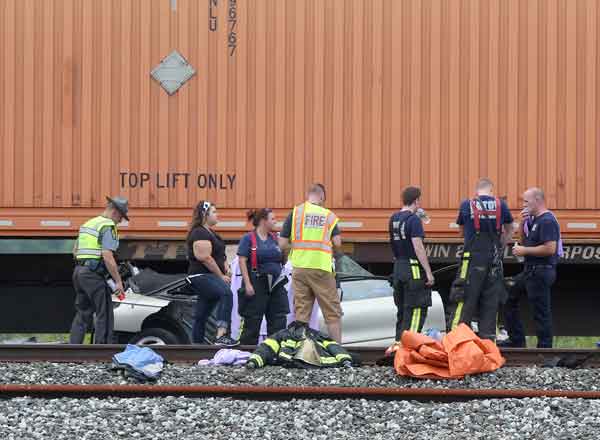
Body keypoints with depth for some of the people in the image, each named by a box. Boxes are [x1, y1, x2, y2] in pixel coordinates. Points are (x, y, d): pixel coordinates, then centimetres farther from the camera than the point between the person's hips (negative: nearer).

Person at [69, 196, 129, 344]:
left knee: (82, 314, 14)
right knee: (104, 315, -4)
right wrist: (118, 281, -16)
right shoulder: (108, 226, -9)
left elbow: (75, 251, 24)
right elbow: (107, 256, -19)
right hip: (94, 275, -9)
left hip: (79, 271, 9)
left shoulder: (87, 224, 20)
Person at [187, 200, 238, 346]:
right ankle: (221, 336, -44)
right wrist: (221, 276, -13)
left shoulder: (210, 233, 22)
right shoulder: (199, 233, -11)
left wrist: (226, 269, 9)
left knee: (202, 315, 13)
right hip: (202, 276, -11)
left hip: (210, 277, 11)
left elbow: (219, 255, 29)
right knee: (226, 293, -32)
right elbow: (205, 257, -19)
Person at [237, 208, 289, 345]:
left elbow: (281, 259, 24)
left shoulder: (274, 238, 13)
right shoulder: (248, 239, -4)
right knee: (252, 322, 0)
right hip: (257, 284, -6)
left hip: (276, 284, 6)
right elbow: (242, 261, -10)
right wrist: (247, 284, -17)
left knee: (279, 321, 3)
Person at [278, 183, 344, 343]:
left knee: (301, 313, 7)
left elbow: (282, 244, 2)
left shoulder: (294, 213, 5)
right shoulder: (329, 215, 5)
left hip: (300, 268, 1)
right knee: (333, 312, 5)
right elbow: (337, 244, -4)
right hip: (322, 268, -1)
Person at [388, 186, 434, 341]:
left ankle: (399, 341, 18)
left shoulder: (394, 219, 10)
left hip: (398, 267, 8)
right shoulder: (414, 219, -14)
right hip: (413, 269, -8)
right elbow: (418, 247, -19)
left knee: (402, 309, 16)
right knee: (416, 310, -5)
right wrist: (429, 272, -18)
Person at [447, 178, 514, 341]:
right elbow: (509, 231, 19)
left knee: (465, 300, -2)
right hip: (494, 260, 2)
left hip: (473, 257, -2)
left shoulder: (466, 205, 1)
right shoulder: (501, 205, 5)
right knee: (491, 302, 8)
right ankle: (487, 336, 8)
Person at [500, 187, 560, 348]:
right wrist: (524, 223, 6)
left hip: (541, 273, -11)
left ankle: (545, 346, 2)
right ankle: (516, 340, 21)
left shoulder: (547, 221, -16)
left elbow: (550, 248, -25)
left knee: (541, 311, -5)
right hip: (530, 271, 11)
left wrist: (524, 251, -18)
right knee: (509, 298, 17)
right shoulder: (533, 219, 15)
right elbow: (526, 241, 22)